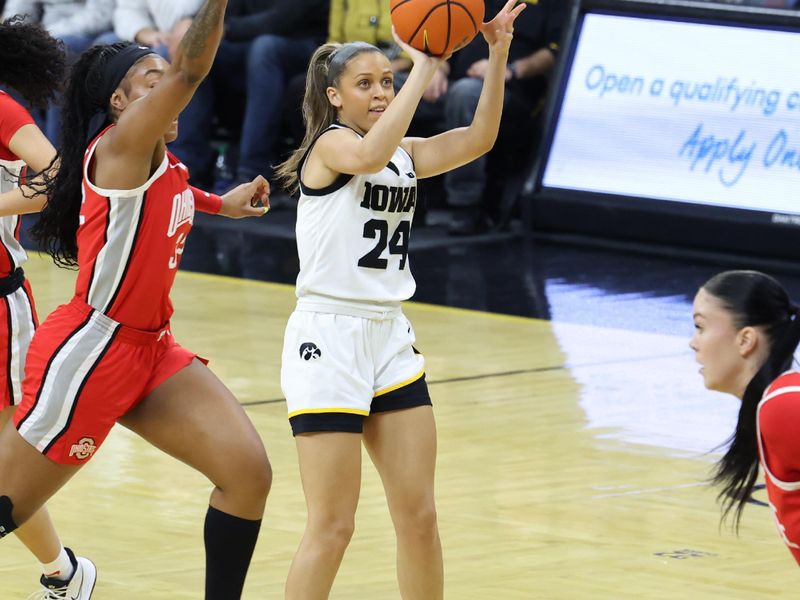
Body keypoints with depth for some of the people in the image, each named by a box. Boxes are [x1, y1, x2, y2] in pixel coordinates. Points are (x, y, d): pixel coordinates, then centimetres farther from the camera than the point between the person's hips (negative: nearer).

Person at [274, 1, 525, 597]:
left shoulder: (405, 154, 12)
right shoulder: (331, 144, -8)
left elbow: (477, 140, -3)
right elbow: (369, 154, -32)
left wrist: (498, 54, -13)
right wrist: (423, 67, -30)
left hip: (391, 339, 7)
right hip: (329, 339, -7)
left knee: (419, 515, 8)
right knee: (333, 526, -6)